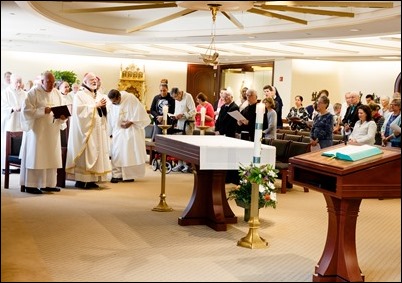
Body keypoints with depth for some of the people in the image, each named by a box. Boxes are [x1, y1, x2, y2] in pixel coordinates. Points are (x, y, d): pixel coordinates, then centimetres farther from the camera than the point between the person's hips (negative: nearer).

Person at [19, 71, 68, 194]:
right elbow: (26, 110, -12)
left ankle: (48, 184, 13)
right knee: (35, 157, -4)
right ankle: (30, 185, 1)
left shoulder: (56, 93, 11)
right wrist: (43, 110, -23)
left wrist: (62, 117, -10)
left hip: (52, 131, 6)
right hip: (37, 130, -6)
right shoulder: (33, 92, -5)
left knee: (51, 157, 6)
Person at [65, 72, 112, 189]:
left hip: (97, 130, 7)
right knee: (85, 154, -9)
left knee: (95, 153, 4)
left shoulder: (97, 96, 19)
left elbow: (102, 113, 20)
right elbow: (80, 110, -18)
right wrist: (95, 105, -14)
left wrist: (103, 106, -2)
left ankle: (91, 179, 8)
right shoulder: (80, 95, -3)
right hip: (85, 130, -7)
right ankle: (81, 180, -6)